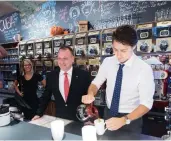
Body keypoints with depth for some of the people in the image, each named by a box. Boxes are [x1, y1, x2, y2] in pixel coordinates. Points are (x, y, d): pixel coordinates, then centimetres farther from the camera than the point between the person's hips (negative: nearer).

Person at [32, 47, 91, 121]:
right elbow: (46, 97, 8)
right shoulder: (51, 76, -3)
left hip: (79, 119, -2)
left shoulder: (84, 75, -12)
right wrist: (39, 113, 5)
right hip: (59, 118, 2)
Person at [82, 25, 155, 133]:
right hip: (109, 114, 4)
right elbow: (96, 83, 0)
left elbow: (146, 103, -20)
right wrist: (90, 94, -22)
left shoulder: (144, 69, -20)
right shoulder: (107, 62, -8)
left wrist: (124, 120, -32)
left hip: (131, 118, -3)